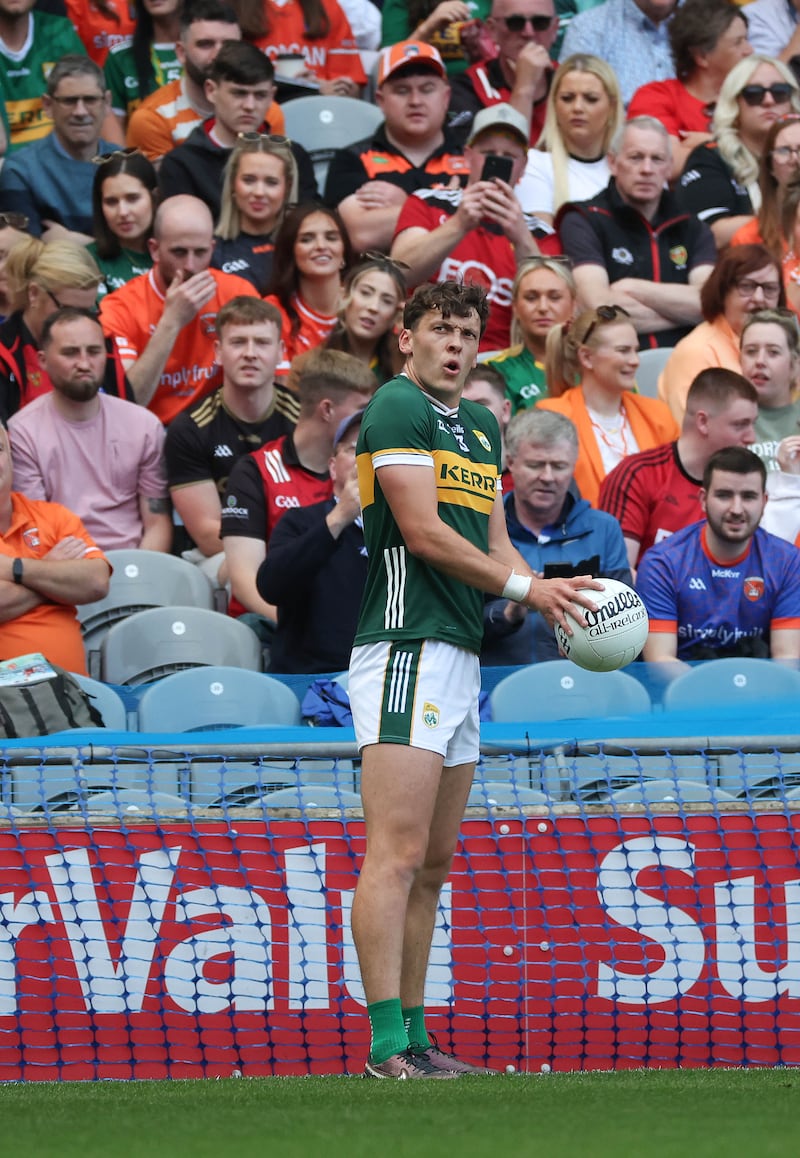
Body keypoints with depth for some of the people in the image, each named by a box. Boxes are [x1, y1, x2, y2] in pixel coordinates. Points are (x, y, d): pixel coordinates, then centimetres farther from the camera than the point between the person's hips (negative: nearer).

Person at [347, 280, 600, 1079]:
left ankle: (414, 1038, 13)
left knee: (432, 865, 10)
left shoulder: (480, 427, 21)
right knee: (397, 855, -14)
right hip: (406, 648, -9)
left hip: (460, 656, 9)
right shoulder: (397, 408, -7)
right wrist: (523, 586, -9)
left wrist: (550, 595, 0)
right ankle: (386, 1045, -18)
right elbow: (423, 533, -14)